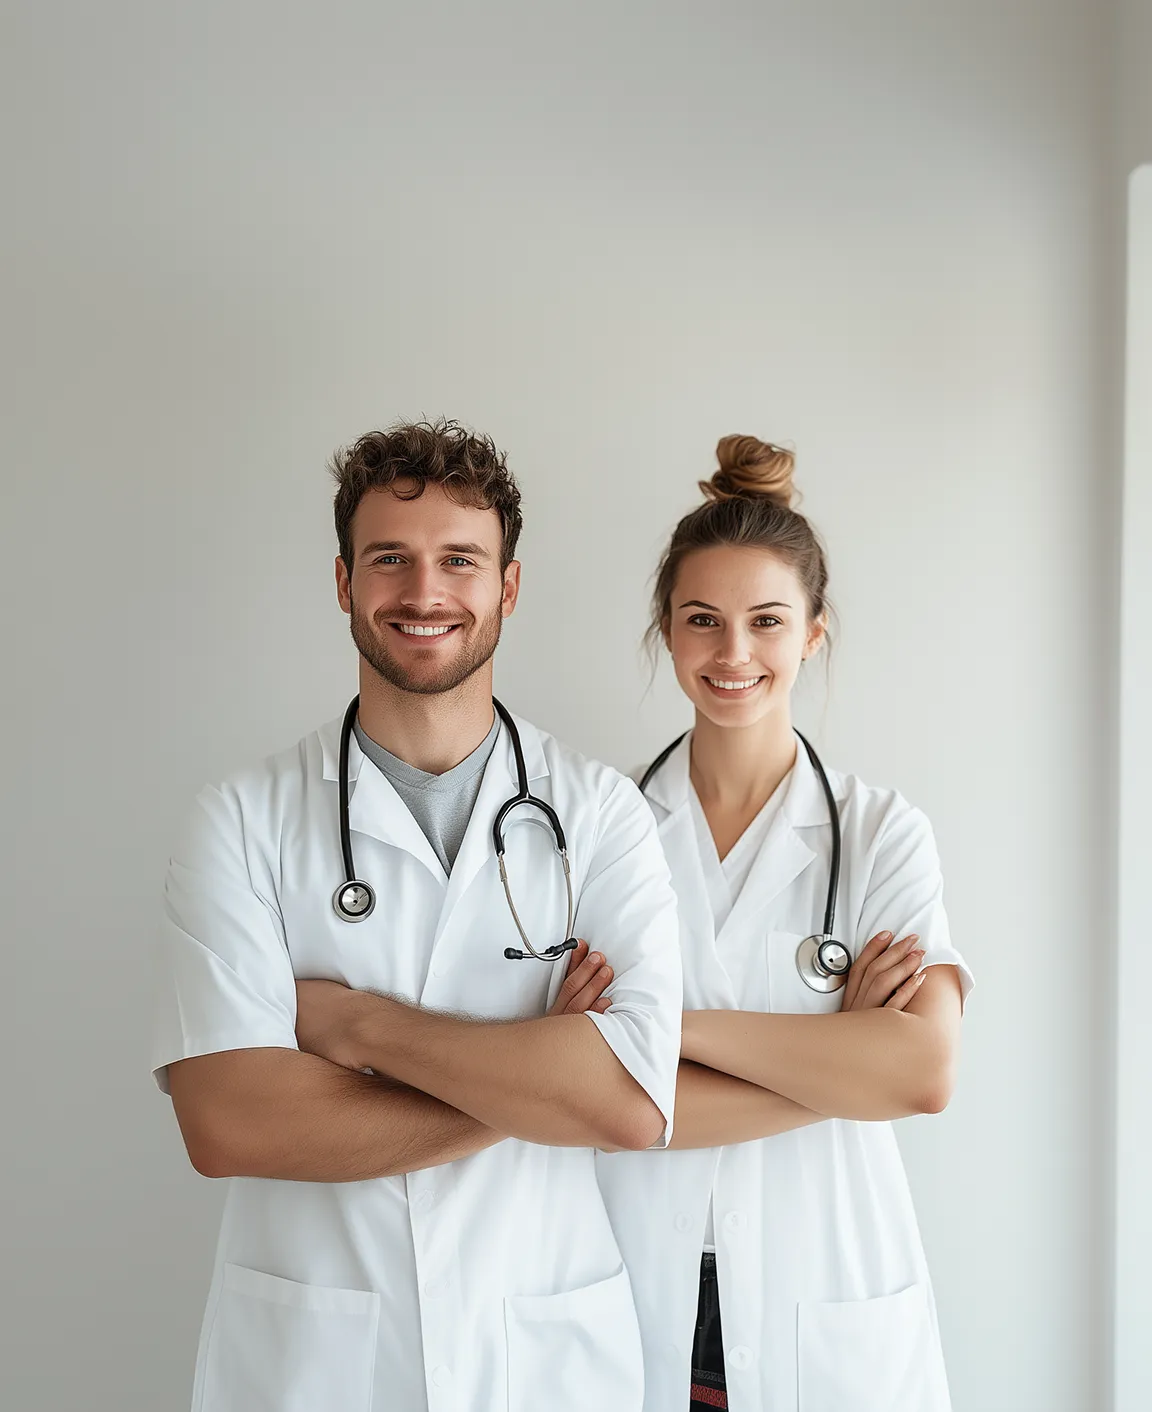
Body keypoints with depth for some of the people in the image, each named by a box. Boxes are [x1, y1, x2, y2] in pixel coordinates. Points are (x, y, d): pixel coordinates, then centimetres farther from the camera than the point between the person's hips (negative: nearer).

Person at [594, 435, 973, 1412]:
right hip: (639, 1292, 0)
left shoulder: (881, 833, -4)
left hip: (827, 1306, 0)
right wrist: (842, 1066, -16)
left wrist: (671, 1020, -19)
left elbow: (926, 1073, -18)